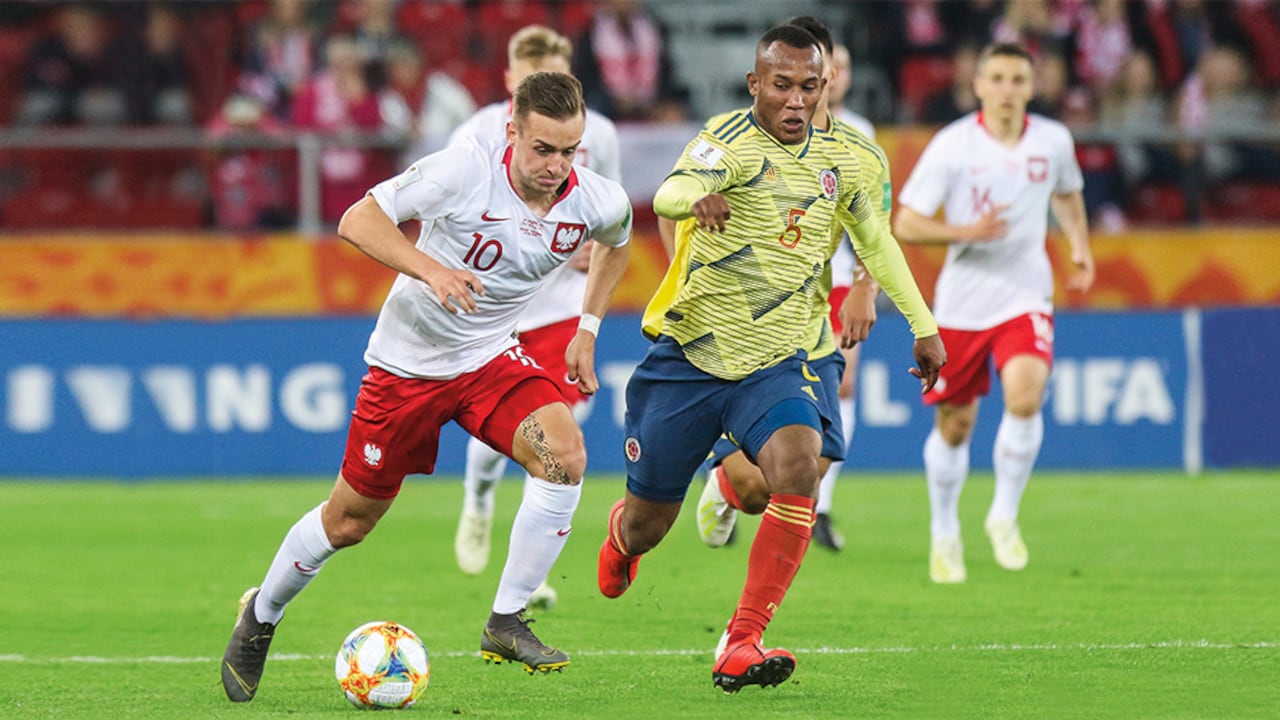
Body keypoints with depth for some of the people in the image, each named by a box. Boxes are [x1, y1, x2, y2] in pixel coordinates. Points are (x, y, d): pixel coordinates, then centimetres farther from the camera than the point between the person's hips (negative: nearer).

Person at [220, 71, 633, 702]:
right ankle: (260, 616, 35)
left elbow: (616, 243, 15)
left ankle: (505, 624, -15)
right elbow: (358, 221, -22)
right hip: (407, 361, -3)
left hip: (491, 358, 3)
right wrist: (430, 269, -35)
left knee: (564, 453, -26)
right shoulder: (465, 169, -25)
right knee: (349, 520, 7)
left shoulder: (596, 201, -11)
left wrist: (587, 327, 8)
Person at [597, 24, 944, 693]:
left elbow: (874, 240, 22)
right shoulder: (731, 142, -14)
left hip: (775, 361, 3)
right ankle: (620, 536, 48)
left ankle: (741, 647, -26)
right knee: (646, 525, 6)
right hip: (688, 355, -3)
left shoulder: (836, 160, 4)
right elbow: (669, 193, -36)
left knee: (798, 464, -28)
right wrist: (699, 197, -59)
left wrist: (923, 326, 22)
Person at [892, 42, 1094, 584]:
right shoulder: (951, 146, -10)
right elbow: (905, 224, -9)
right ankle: (944, 534, 30)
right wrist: (966, 231, -24)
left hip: (1026, 299, 1)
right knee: (954, 427, 7)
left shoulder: (1053, 141, 0)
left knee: (1025, 398, -24)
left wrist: (1080, 247, 9)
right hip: (961, 303, -1)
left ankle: (1004, 515, -4)